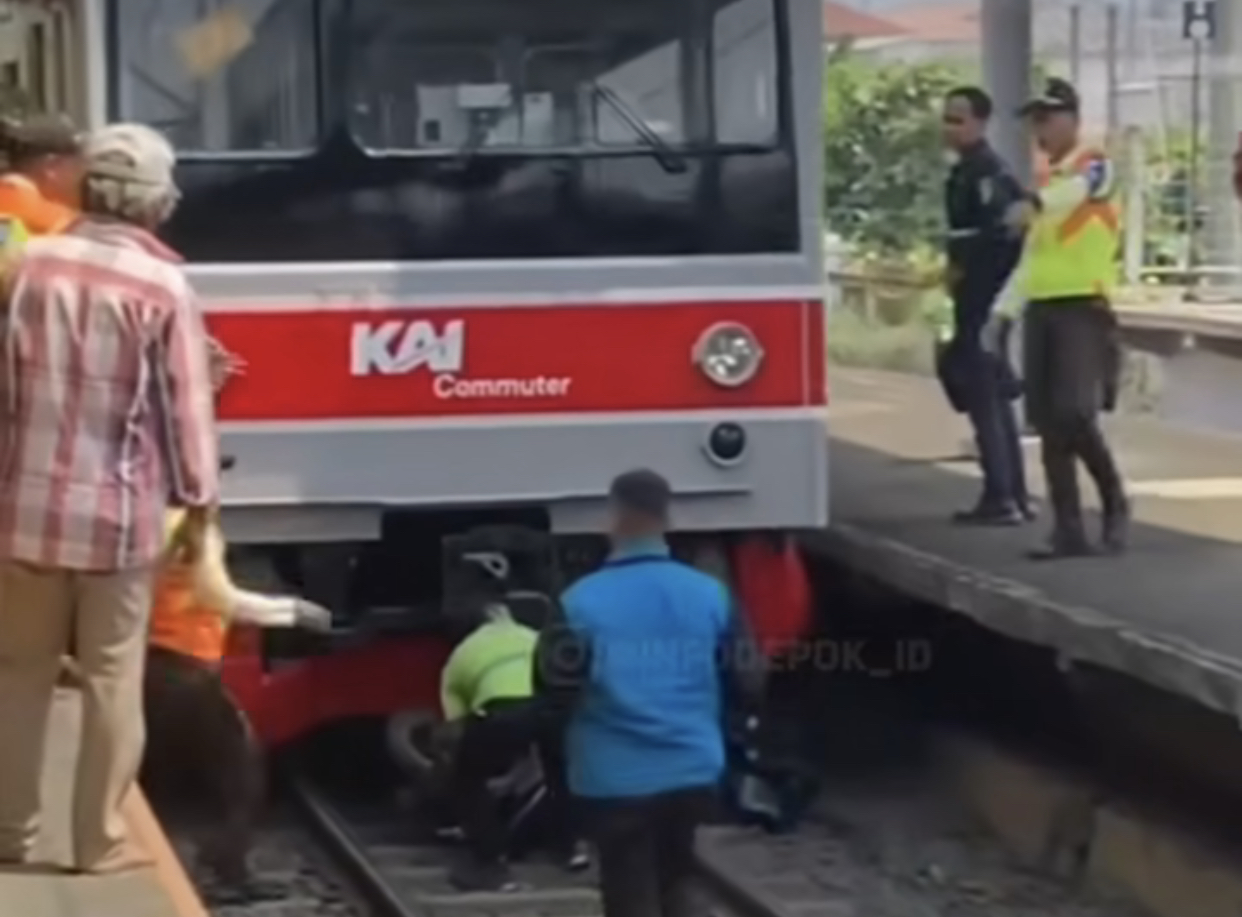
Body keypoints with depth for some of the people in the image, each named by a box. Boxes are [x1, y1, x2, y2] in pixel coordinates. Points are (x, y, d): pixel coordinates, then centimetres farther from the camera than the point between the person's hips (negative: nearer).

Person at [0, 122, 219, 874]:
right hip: (120, 512, -3)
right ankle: (101, 840, 10)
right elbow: (185, 405, -8)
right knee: (113, 680, 7)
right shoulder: (163, 285, -12)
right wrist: (198, 496, 5)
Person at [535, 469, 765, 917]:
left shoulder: (582, 601, -13)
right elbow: (746, 688, 2)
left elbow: (555, 691, -7)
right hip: (691, 774, 4)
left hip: (615, 780, -3)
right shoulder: (711, 595, -3)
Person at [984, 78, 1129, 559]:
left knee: (1075, 415, -16)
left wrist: (1036, 202, -49)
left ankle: (1115, 502, 6)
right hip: (1041, 310, 7)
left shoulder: (1095, 165, -4)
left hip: (1082, 308, -7)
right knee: (1049, 425, 4)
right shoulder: (1047, 178, 18)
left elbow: (1079, 190, -29)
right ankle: (1069, 531, 8)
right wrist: (1002, 312, 15)